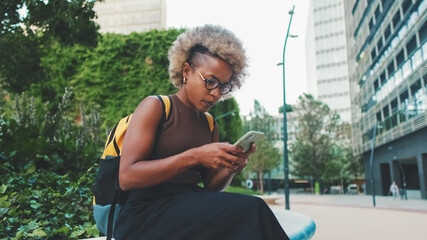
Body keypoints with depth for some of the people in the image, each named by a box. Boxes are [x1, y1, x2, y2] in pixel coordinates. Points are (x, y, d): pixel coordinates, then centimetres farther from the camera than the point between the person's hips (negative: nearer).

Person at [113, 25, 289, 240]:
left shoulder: (210, 124, 16)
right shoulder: (155, 106, -1)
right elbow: (126, 178, -12)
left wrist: (231, 167, -6)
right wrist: (194, 156, -19)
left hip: (192, 209, 6)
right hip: (147, 213, -5)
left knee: (253, 211, -24)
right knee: (251, 209, -26)